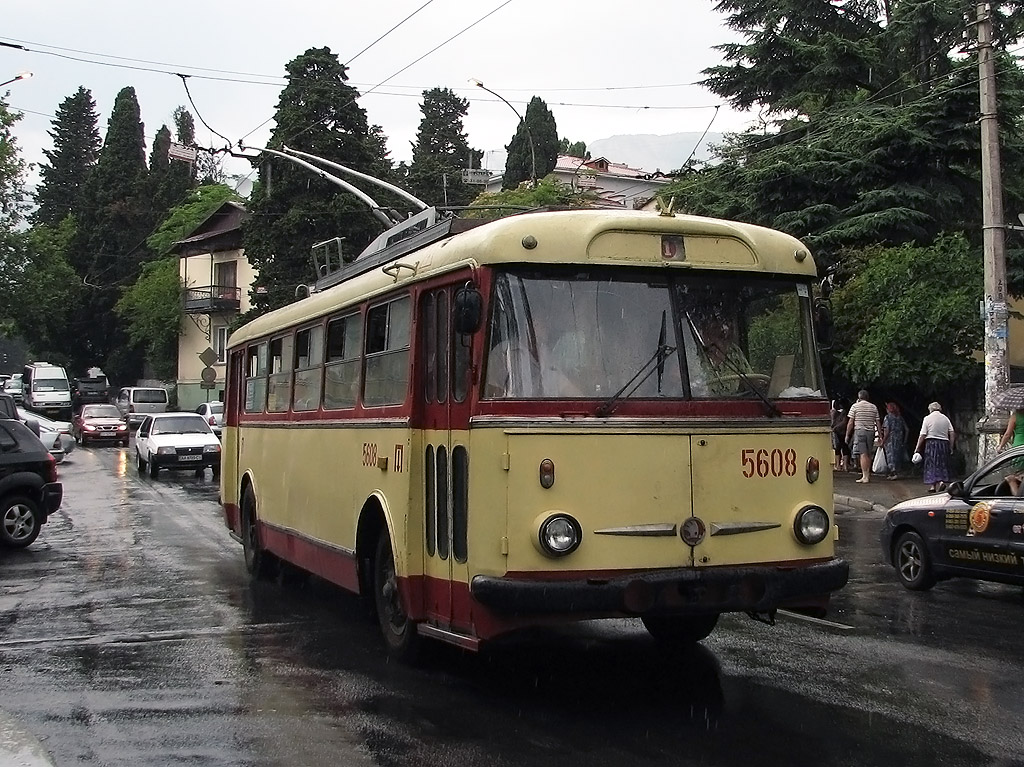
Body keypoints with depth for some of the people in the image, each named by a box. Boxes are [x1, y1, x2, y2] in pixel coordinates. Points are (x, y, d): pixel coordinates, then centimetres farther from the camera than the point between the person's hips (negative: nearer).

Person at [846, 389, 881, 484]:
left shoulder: (855, 406, 0)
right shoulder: (874, 407, 11)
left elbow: (850, 423, -3)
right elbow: (878, 423, 9)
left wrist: (847, 435, 3)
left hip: (859, 431, -4)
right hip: (870, 431, 4)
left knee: (863, 454, -8)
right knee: (868, 455, 12)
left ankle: (865, 477, -13)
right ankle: (868, 475, 16)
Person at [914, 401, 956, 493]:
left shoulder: (927, 418, -4)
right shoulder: (945, 418, 6)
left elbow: (922, 435, -8)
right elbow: (952, 434, 2)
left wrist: (918, 448, -3)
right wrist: (951, 447, 8)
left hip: (931, 443, -3)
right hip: (944, 443, 3)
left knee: (931, 464, 4)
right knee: (942, 464, 13)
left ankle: (932, 485, 1)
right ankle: (941, 481, -6)